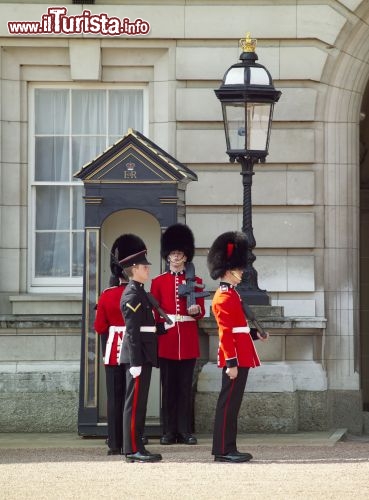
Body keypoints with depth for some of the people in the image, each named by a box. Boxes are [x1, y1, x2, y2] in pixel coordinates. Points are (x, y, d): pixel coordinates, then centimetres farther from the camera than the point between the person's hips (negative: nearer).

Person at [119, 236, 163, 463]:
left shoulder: (139, 292, 17)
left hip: (143, 356, 10)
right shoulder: (133, 295, -14)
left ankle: (136, 447, 14)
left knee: (139, 402, 11)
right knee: (135, 402, -7)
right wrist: (135, 363, -21)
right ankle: (133, 449, -6)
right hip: (139, 356, -10)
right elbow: (132, 331, -18)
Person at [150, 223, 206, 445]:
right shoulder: (158, 282, 7)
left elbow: (201, 312, 6)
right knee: (168, 387, 1)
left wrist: (196, 309, -15)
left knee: (186, 387, 1)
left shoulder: (195, 281, 7)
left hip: (188, 340, 0)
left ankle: (185, 431, 4)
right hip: (166, 340, 0)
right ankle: (169, 431, 5)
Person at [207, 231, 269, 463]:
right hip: (236, 358, -10)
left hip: (241, 357, 10)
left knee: (231, 402, 11)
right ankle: (224, 450, -6)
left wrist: (254, 333, 14)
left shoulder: (230, 294, 17)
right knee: (229, 402, -7)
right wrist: (231, 363, -22)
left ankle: (227, 449, 14)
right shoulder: (225, 297, -14)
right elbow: (226, 333, -19)